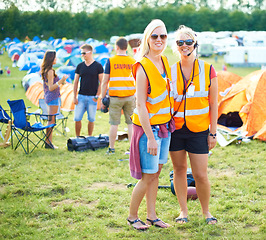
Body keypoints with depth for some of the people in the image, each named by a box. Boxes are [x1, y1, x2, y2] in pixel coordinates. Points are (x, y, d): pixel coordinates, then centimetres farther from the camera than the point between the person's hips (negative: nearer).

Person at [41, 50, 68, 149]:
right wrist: (60, 81, -26)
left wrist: (61, 81, 25)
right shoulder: (50, 71, -17)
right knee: (51, 120, -7)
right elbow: (51, 88, -20)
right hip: (53, 97, -10)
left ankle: (49, 141, 15)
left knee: (51, 120, 12)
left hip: (49, 97, 10)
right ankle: (48, 142, -6)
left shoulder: (46, 70, 13)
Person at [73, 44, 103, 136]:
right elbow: (75, 82, 9)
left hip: (92, 97, -3)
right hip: (81, 96, 3)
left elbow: (101, 82, -1)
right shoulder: (80, 66, 7)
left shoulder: (98, 66, -2)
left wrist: (97, 96, -8)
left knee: (91, 119, 5)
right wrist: (74, 97, 2)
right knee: (77, 118, 0)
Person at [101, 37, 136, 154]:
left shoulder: (110, 61, -3)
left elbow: (105, 82, -3)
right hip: (130, 96, 2)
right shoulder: (133, 61, 4)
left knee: (114, 123, 4)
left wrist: (102, 98, 3)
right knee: (131, 123, 6)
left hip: (115, 97, -2)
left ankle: (111, 148, 11)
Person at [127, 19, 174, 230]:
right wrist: (150, 137, -21)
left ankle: (152, 216, 25)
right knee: (147, 177, 0)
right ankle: (132, 216, 18)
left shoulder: (164, 62, 6)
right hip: (149, 127, -7)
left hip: (165, 125, 7)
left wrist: (170, 122, 16)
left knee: (156, 173, 14)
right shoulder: (143, 68, -17)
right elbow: (140, 105, -19)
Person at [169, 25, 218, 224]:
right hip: (175, 130, 2)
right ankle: (183, 210, 24)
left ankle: (206, 211, 20)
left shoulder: (207, 70, -1)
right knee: (179, 170, 9)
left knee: (200, 175, -2)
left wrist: (213, 133, -1)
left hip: (199, 130, -2)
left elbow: (213, 104, 1)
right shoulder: (170, 72, 1)